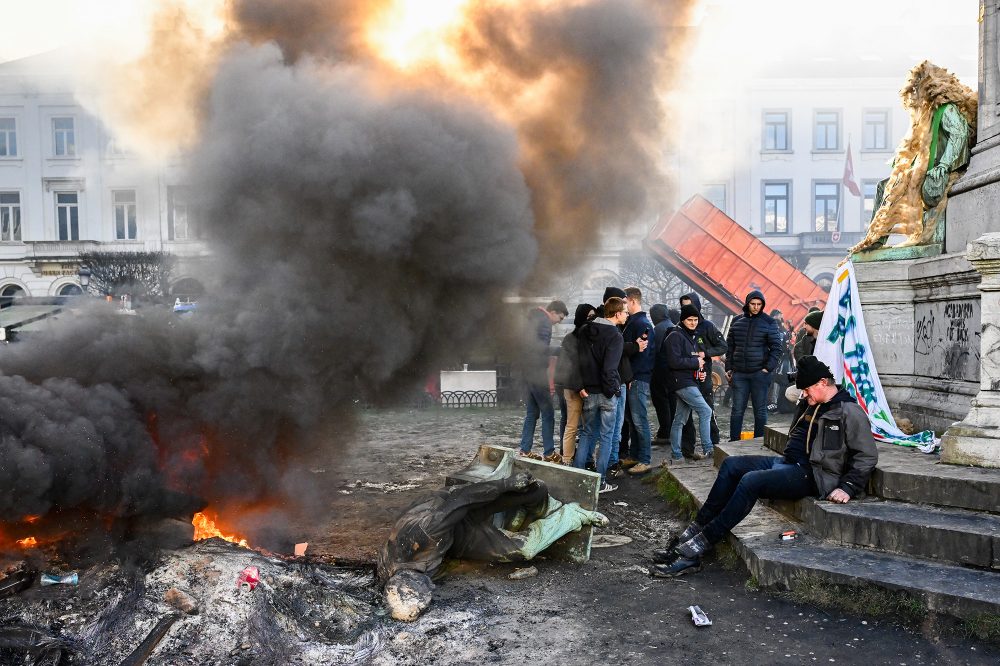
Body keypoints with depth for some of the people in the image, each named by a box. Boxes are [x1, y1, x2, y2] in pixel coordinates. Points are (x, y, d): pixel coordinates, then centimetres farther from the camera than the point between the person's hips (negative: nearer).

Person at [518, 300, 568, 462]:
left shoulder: (533, 318, 17)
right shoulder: (544, 322, -12)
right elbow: (542, 350, -18)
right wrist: (549, 378, -14)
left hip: (526, 372, 9)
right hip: (537, 374, -9)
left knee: (532, 413, 14)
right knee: (548, 413, -2)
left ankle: (525, 450, 14)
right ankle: (549, 453, 1)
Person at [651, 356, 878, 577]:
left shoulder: (850, 412, -9)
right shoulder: (809, 405, 16)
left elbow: (868, 455, -11)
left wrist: (847, 488, -18)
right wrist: (787, 458, 14)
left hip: (812, 475, -9)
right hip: (788, 463, 9)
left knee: (751, 480, -28)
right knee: (731, 465, -7)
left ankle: (696, 549, -27)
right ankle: (694, 532, -11)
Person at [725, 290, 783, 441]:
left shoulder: (769, 323, 1)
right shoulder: (737, 322, 11)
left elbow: (776, 348, -2)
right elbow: (729, 347, 15)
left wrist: (768, 368, -10)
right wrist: (729, 368, 9)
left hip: (760, 372, -3)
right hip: (739, 373, 3)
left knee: (760, 410, 3)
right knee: (737, 409, 5)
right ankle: (734, 441, 13)